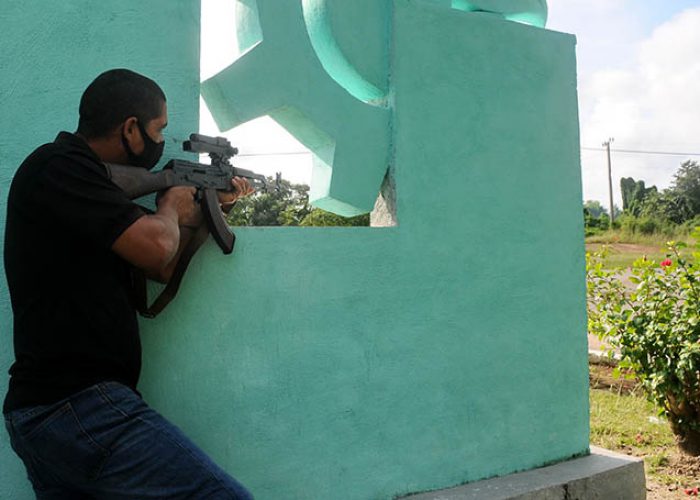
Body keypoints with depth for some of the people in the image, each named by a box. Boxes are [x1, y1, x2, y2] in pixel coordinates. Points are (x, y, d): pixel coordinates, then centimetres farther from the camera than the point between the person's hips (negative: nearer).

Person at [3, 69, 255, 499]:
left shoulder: (82, 179, 20)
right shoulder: (59, 166, -10)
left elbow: (163, 269, 22)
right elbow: (155, 247, -20)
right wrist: (171, 208, 2)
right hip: (82, 409, -11)